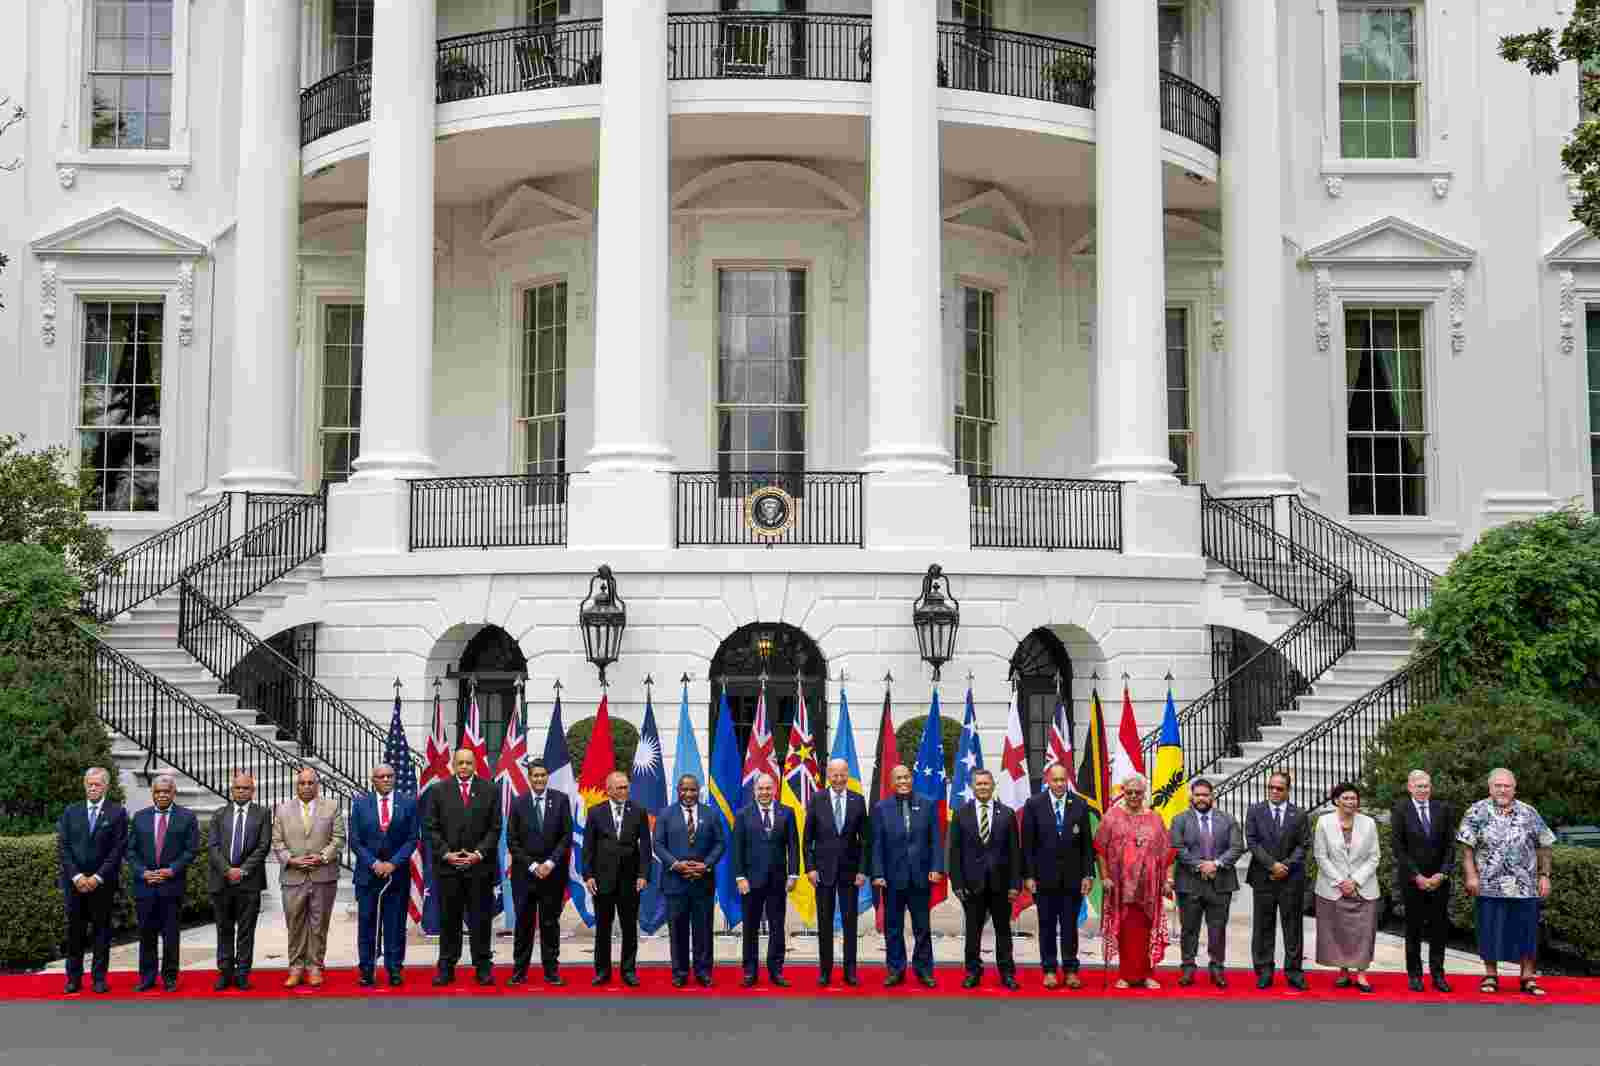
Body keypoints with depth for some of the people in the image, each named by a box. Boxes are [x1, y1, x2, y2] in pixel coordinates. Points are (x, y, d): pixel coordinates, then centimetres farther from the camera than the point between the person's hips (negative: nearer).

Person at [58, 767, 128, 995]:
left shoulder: (117, 813, 0)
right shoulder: (70, 812, 8)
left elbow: (118, 849, -5)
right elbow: (63, 846, 3)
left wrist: (97, 877, -11)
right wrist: (76, 876, -8)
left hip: (103, 882, -2)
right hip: (75, 882, 2)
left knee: (101, 930, 2)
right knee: (74, 931, 5)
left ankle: (99, 978, 8)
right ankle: (74, 978, 12)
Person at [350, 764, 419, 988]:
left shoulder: (408, 804, 3)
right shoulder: (360, 805, 4)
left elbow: (412, 839, 0)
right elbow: (355, 841, 1)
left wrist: (393, 863, -11)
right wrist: (374, 863, -10)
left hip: (398, 873, 0)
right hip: (368, 874, 0)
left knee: (396, 925, 2)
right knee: (366, 925, 3)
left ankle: (395, 970, 7)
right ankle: (366, 970, 9)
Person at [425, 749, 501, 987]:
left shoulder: (489, 790, 4)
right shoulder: (439, 790, 5)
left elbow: (494, 828, 2)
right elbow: (432, 828, 3)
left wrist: (479, 853, -8)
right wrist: (446, 853, -8)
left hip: (480, 865, 0)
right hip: (447, 865, 0)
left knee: (480, 919, 4)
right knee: (448, 920, 5)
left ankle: (483, 967, 10)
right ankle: (446, 968, 11)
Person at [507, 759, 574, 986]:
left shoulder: (561, 800, 1)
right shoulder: (518, 803, 2)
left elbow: (567, 836, -1)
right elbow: (512, 841, 0)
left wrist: (550, 863, -11)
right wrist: (532, 865, -8)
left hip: (553, 872, 0)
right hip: (524, 872, 0)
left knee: (550, 923, 5)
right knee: (524, 923, 3)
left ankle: (551, 971, 9)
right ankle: (519, 970, 10)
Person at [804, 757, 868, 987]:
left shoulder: (858, 800, 2)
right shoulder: (816, 800, 0)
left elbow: (864, 838, 3)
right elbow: (808, 838, 1)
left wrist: (863, 870, -3)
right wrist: (810, 867, -6)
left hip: (850, 870, 1)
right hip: (824, 869, 0)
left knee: (850, 922, 4)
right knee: (825, 923, 5)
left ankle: (850, 971, 11)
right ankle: (825, 971, 12)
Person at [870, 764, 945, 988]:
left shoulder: (927, 806, 4)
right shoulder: (881, 809, 2)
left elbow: (935, 840, 2)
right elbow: (877, 844, 0)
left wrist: (936, 868, -8)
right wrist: (877, 874, -8)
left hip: (921, 877, 0)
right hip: (893, 877, 0)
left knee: (922, 928, 7)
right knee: (893, 928, 7)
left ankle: (924, 970, 17)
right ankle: (896, 970, 17)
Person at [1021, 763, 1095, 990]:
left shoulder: (1080, 805, 2)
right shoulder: (1034, 805, -2)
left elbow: (1087, 843, 3)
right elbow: (1027, 844, -2)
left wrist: (1088, 874, -2)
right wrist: (1028, 875, -6)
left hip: (1072, 877, 1)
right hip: (1044, 877, -1)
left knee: (1070, 926, 6)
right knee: (1047, 926, 6)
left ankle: (1070, 970, 14)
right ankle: (1049, 970, 15)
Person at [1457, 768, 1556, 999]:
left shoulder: (1529, 813, 7)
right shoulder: (1477, 812, -1)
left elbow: (1543, 847, 11)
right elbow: (1467, 847, -3)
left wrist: (1544, 875, 4)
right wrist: (1471, 875, -11)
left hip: (1525, 886, 2)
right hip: (1490, 886, -2)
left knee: (1527, 932, 4)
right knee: (1490, 931, 4)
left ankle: (1528, 978, 14)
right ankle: (1491, 975, 16)